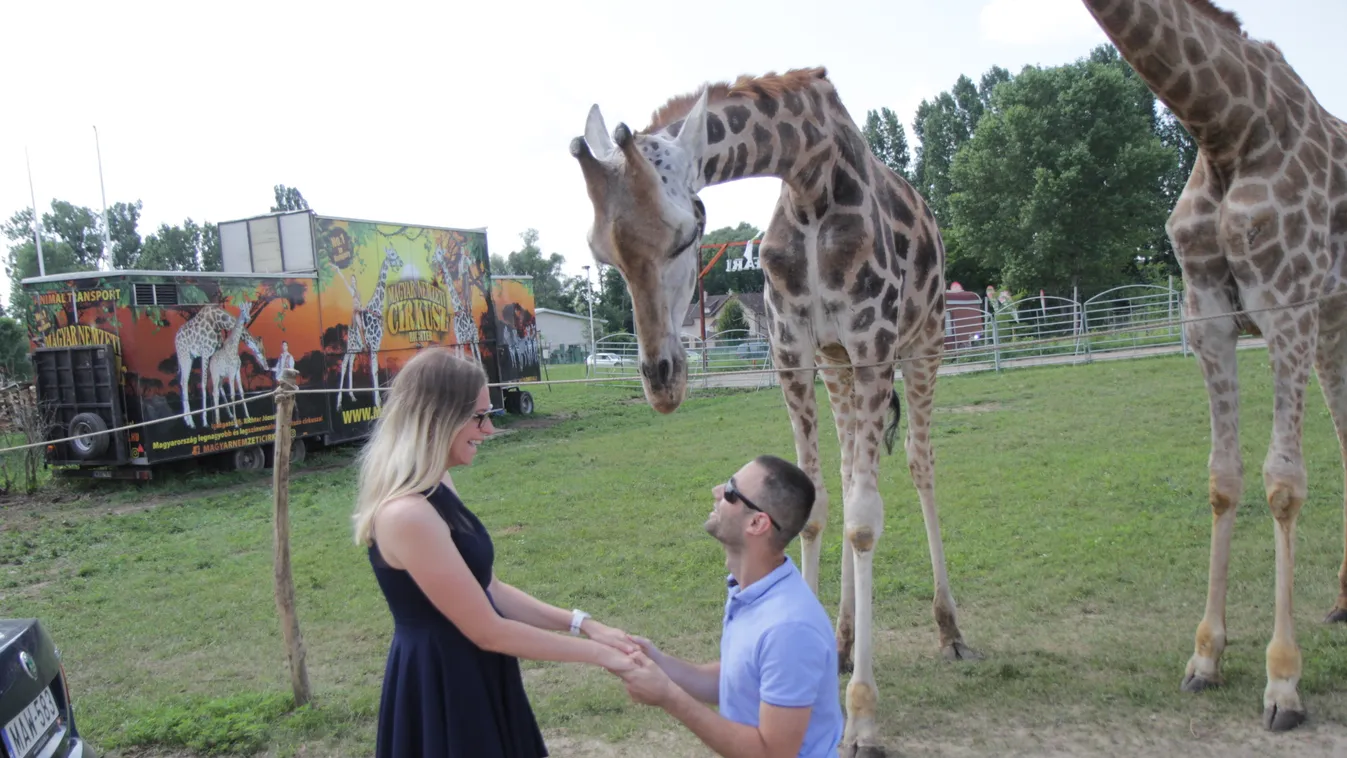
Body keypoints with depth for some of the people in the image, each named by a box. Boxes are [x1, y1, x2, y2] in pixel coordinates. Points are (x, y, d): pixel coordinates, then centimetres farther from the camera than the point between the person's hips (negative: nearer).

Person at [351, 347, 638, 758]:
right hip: (439, 691, -9)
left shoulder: (438, 488, 4)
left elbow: (490, 590, 8)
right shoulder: (407, 515, -25)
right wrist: (597, 653, -13)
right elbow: (488, 631, -21)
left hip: (472, 678, 9)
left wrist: (583, 625, 1)